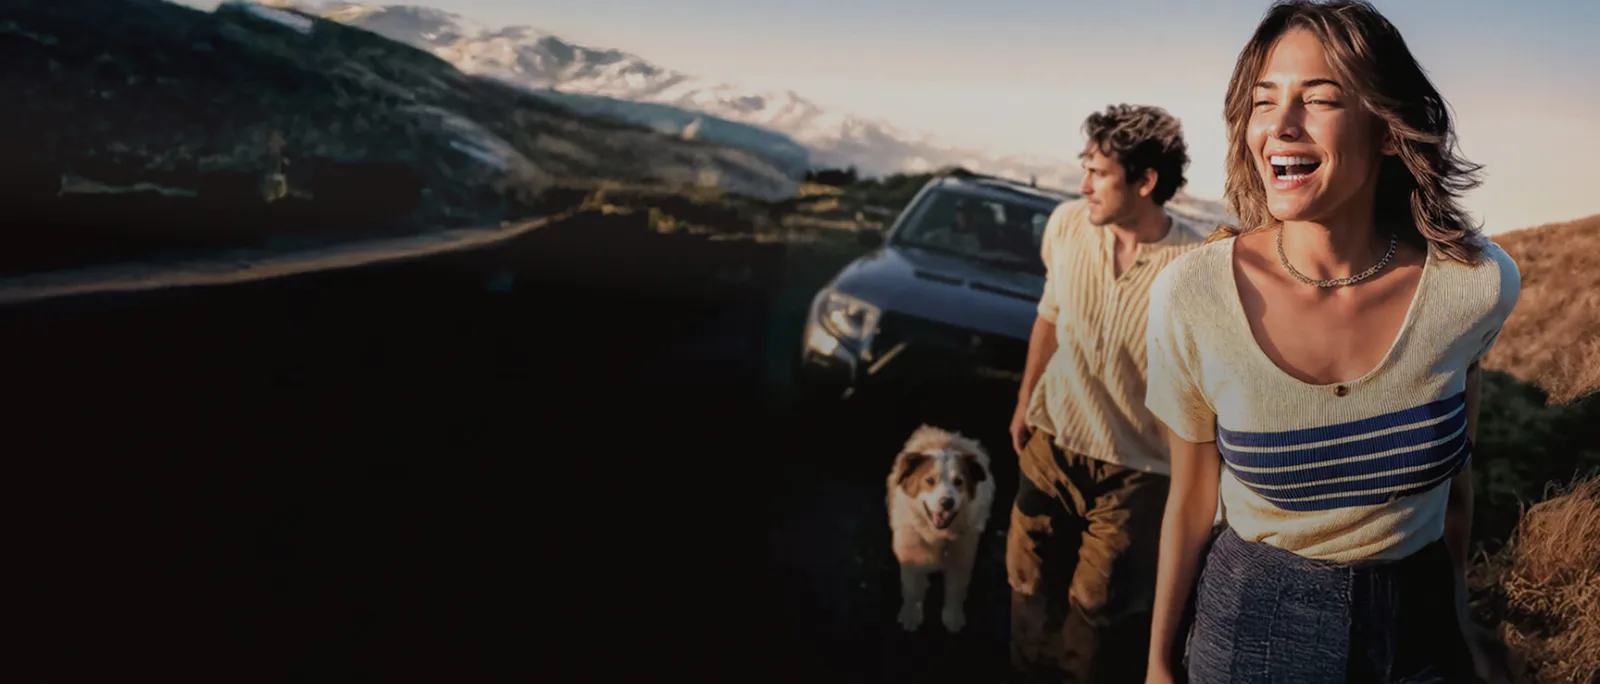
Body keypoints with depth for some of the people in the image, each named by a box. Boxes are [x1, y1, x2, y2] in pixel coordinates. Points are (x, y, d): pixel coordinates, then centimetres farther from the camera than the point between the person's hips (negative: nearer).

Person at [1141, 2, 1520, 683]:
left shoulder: (1476, 284, -16)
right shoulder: (1190, 295, -21)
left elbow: (1453, 476, 2)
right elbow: (1190, 501, -7)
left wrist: (1460, 622, 14)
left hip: (1419, 624, 1)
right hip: (1253, 622, -1)